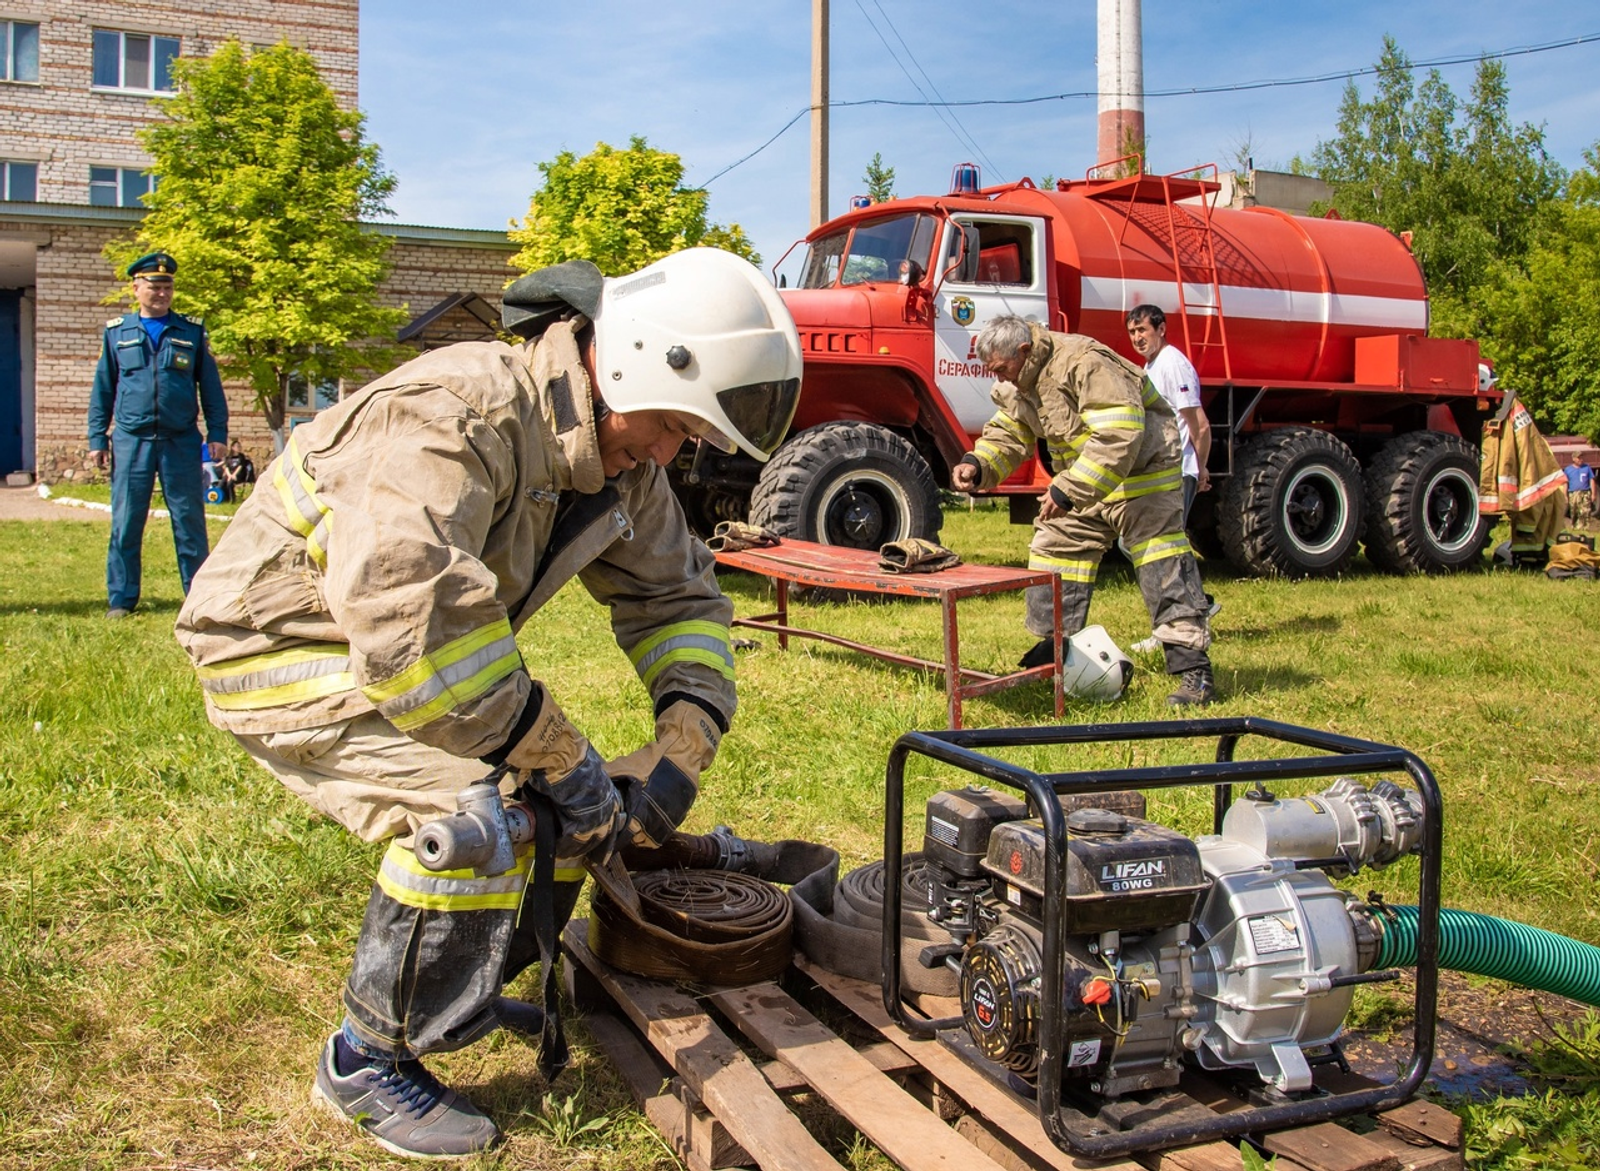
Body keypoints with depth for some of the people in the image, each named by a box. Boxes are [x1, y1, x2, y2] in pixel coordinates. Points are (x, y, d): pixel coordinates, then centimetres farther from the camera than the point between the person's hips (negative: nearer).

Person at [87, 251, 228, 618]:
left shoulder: (192, 332, 8)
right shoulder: (117, 332, 9)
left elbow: (211, 386, 9)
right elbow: (102, 389, 11)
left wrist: (217, 433, 1)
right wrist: (97, 438, 6)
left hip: (181, 441, 0)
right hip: (131, 440, 1)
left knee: (190, 521, 2)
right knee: (125, 522, 2)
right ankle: (121, 599, 11)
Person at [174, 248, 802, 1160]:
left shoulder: (620, 460, -4)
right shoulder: (461, 412, -32)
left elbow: (677, 595, 6)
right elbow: (404, 602, -46)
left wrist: (686, 743, -12)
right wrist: (559, 758, -38)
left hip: (409, 643, 9)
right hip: (280, 642, -8)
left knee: (560, 791, 3)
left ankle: (469, 991, 26)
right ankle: (370, 1064, -4)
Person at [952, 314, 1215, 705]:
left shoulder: (1084, 363, -29)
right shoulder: (1017, 383, 1)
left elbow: (1119, 437, -36)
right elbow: (1007, 434, 9)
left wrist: (1068, 491, -35)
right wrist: (976, 465, -13)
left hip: (1141, 472, -9)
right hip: (1082, 479, 9)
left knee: (1162, 567, -13)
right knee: (1055, 546, 9)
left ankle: (1194, 672, -13)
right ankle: (1050, 656, 22)